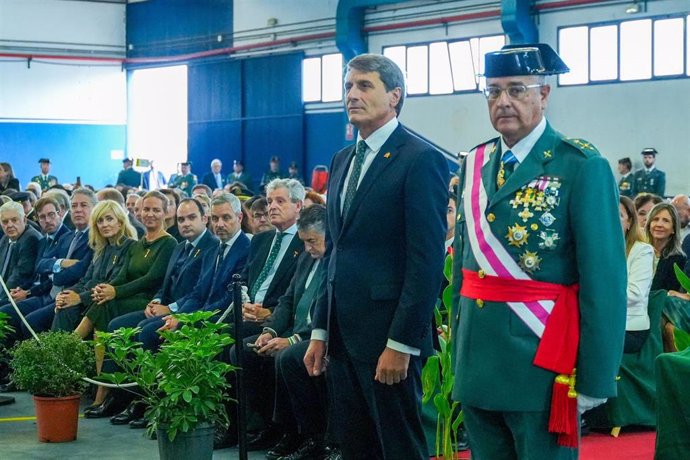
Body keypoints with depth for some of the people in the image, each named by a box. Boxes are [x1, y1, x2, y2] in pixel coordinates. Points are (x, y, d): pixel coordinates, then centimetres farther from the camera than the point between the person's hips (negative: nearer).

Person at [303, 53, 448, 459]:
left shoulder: (420, 159, -10)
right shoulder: (343, 160, 15)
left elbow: (427, 261, -15)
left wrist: (400, 343, -18)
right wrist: (320, 331, 14)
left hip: (388, 336, -8)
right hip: (344, 333, 8)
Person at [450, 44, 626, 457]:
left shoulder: (582, 167, -10)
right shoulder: (474, 165, 9)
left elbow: (604, 281, -14)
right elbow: (463, 260, 11)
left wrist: (594, 381, -15)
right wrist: (459, 348, 7)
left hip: (541, 363, -6)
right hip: (477, 359, 6)